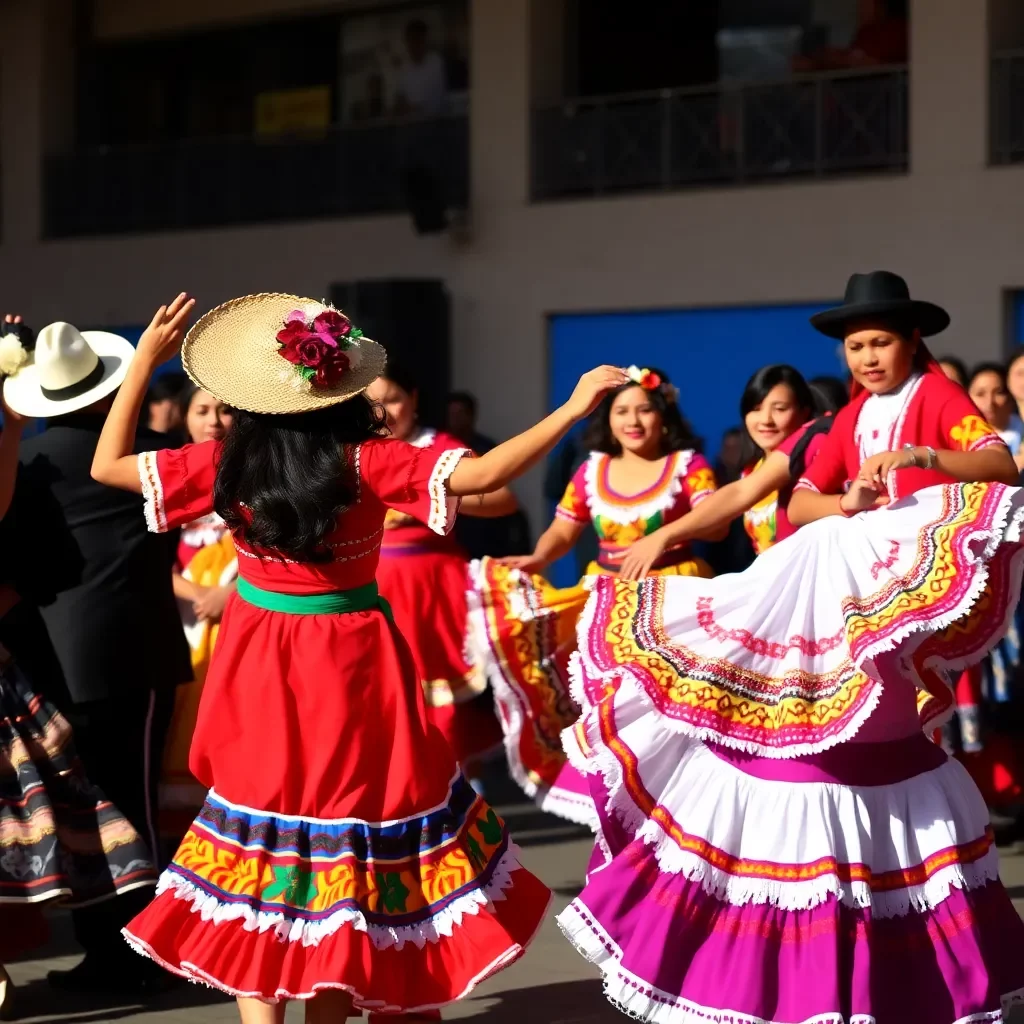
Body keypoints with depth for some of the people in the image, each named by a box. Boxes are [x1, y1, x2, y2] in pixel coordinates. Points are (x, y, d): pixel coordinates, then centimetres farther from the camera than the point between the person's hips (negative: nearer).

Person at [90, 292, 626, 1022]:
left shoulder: (226, 462, -7)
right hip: (350, 671, -2)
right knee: (348, 816, 8)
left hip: (261, 677, 2)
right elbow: (482, 475, -20)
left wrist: (144, 362, 10)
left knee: (258, 839, 10)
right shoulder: (365, 462, -14)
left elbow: (108, 465, 4)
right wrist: (573, 409, -15)